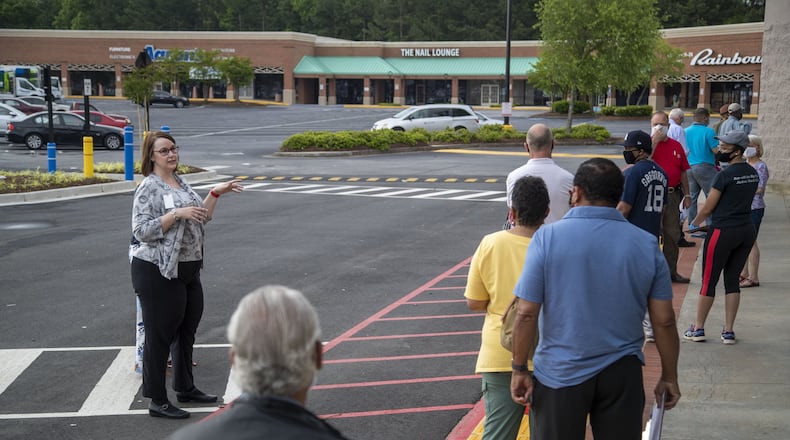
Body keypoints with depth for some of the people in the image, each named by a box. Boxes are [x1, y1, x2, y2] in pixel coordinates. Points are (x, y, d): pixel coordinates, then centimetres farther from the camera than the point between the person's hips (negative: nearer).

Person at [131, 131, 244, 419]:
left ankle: (185, 388, 35)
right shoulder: (149, 188, -13)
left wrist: (216, 194, 7)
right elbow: (141, 231, -21)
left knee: (187, 331, 19)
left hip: (187, 270, 9)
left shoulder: (180, 183, 13)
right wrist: (177, 214, -26)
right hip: (157, 273, -9)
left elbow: (201, 219, 18)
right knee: (159, 335, -1)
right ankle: (158, 402, 6)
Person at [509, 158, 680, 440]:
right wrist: (669, 377, 10)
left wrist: (520, 369, -1)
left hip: (561, 374, -2)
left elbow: (526, 314, -12)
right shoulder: (646, 244, -3)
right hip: (623, 373, 2)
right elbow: (664, 321, -1)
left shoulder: (548, 237, -11)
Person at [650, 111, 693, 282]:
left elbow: (683, 172, 17)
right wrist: (655, 140, -17)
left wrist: (687, 195, 13)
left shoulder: (676, 146, 13)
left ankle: (671, 271, 20)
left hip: (672, 195, 5)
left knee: (672, 235, 10)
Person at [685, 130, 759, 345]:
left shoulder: (725, 175, -15)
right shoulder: (753, 174, 7)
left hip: (723, 231, -7)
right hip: (747, 231, 7)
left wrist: (694, 223, 9)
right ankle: (728, 331, 12)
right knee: (732, 281, 12)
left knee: (709, 281, 4)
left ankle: (698, 328, 12)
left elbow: (708, 208, -10)